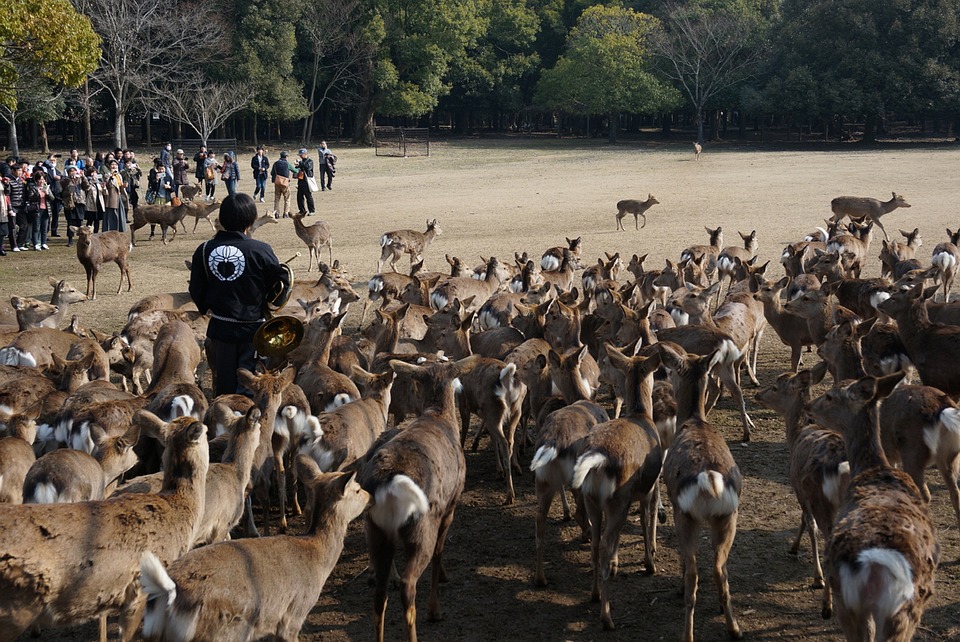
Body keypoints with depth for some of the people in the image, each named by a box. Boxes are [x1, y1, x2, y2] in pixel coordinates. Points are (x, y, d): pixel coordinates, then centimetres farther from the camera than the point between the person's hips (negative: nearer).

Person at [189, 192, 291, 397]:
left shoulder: (204, 251, -6)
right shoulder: (261, 251, -15)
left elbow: (196, 292, 0)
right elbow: (280, 288, -7)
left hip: (220, 328, 3)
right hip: (252, 328, -3)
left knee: (224, 384, 15)